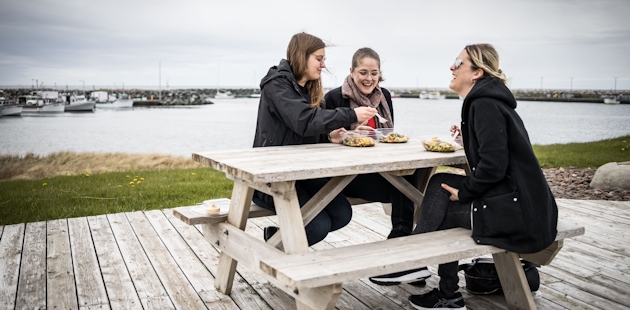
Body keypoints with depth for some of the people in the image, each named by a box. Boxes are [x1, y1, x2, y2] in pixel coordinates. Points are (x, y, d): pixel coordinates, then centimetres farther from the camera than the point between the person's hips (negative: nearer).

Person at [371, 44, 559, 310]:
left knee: (439, 209, 2)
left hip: (517, 212, -9)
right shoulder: (487, 99, 13)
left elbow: (493, 165, -23)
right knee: (440, 183, 11)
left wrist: (464, 192, -9)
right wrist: (468, 137, 10)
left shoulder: (485, 104, -15)